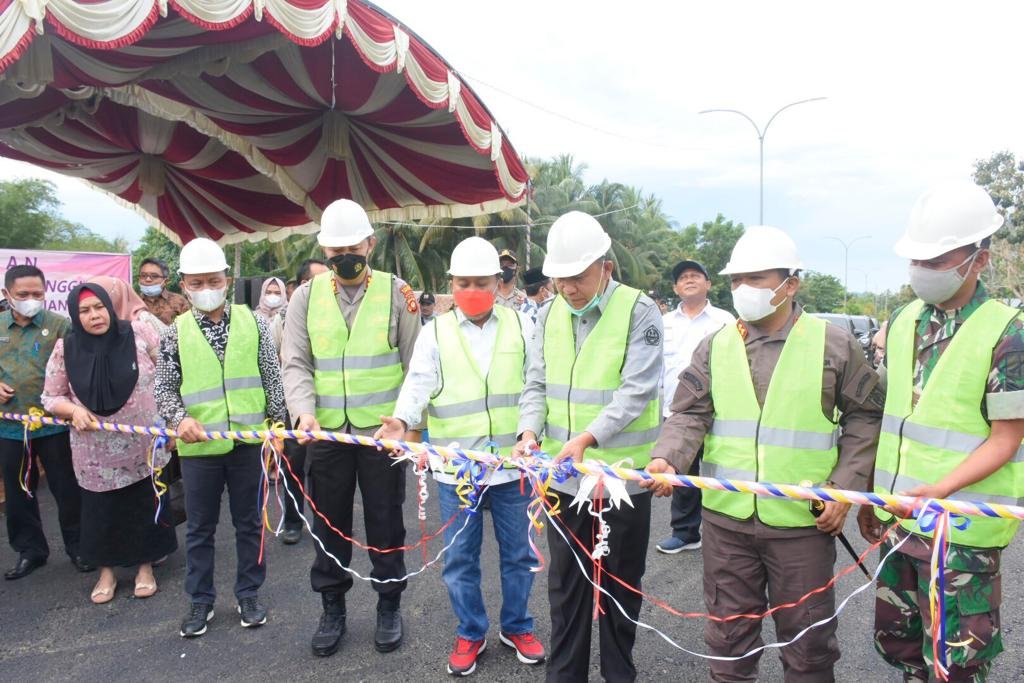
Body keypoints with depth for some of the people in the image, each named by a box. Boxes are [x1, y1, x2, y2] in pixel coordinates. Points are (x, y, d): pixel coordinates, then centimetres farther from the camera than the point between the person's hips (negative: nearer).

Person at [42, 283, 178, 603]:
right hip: (96, 451, 1)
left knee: (146, 506, 11)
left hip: (144, 445, -1)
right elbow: (50, 397, 3)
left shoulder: (139, 332, -11)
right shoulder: (65, 349, -7)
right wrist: (73, 410, -17)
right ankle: (106, 572, 33)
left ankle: (146, 567, 32)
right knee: (101, 511, 12)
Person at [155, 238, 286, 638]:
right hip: (198, 445, 0)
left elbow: (272, 378, 4)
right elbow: (164, 388, 4)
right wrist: (180, 418, -14)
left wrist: (278, 423, 3)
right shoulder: (176, 333, 0)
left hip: (248, 440, 0)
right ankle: (200, 600, 29)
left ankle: (249, 594, 29)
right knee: (199, 528, 13)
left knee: (248, 522, 13)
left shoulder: (252, 323, -1)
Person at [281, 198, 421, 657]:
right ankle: (332, 609, 31)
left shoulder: (396, 292, -2)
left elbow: (415, 365, 1)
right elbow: (296, 364, 2)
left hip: (383, 431, -2)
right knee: (329, 525, 13)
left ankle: (389, 606, 29)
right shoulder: (306, 296, 3)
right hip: (326, 433, 2)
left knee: (385, 524, 10)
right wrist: (303, 411, -15)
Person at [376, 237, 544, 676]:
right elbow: (418, 384, -10)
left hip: (513, 460, 1)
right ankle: (470, 633, 31)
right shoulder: (435, 332, 1)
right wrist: (401, 420, -28)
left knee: (518, 552, 14)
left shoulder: (521, 326, 3)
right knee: (459, 556, 11)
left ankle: (516, 626, 35)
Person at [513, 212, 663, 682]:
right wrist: (529, 431, -13)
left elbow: (636, 391, -17)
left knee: (621, 586, 13)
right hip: (563, 475, 4)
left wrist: (588, 437, -28)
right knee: (565, 584, 16)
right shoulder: (549, 315, 6)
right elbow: (537, 384, 6)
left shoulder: (639, 312, -10)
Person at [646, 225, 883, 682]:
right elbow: (689, 415, -1)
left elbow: (866, 415, 4)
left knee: (808, 642, 14)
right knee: (728, 634, 16)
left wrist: (846, 485, -5)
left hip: (802, 520, -2)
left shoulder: (833, 345, -2)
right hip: (726, 515, 2)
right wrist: (666, 458, -20)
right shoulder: (714, 347, 3)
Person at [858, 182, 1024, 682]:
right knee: (897, 642, 18)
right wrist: (873, 495, 13)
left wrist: (940, 488, -27)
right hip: (899, 521, 6)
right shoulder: (903, 322, 6)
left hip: (961, 529, -6)